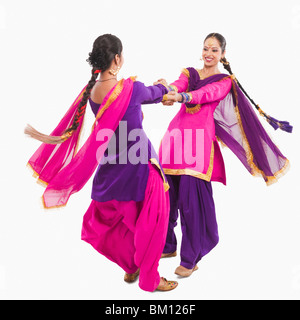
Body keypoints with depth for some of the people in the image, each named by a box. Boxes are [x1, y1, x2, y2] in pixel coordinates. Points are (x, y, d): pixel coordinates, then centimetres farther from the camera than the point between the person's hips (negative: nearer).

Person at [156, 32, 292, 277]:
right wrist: (168, 88, -29)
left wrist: (182, 96, -32)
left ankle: (190, 259, 6)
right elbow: (178, 86, -4)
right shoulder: (190, 73, 18)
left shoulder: (225, 81, 8)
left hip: (199, 139, -4)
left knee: (191, 197, -7)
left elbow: (206, 94, -13)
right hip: (175, 135, 4)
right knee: (167, 194, 7)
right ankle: (168, 246, 27)